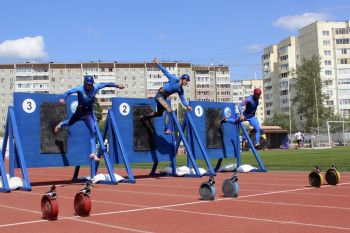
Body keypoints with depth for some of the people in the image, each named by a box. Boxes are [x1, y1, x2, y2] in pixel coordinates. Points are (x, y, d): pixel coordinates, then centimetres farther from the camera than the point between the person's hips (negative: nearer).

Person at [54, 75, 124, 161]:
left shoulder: (95, 87, -13)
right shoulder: (80, 89, -23)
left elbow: (105, 84, -2)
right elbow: (69, 92, -34)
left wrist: (116, 85, 1)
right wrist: (63, 98, -53)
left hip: (89, 114, 2)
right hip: (79, 112, -2)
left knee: (93, 132, -10)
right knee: (70, 123, 26)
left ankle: (93, 153, -7)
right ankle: (61, 125, 65)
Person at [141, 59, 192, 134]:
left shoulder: (180, 90, 8)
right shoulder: (175, 79, -12)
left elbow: (183, 99, 12)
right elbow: (165, 72, -13)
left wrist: (187, 106, -3)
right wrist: (158, 64, -19)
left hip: (164, 98, 9)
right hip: (159, 95, -9)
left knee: (159, 113, 19)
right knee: (169, 110, -21)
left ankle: (144, 117, 40)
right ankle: (168, 129, -22)